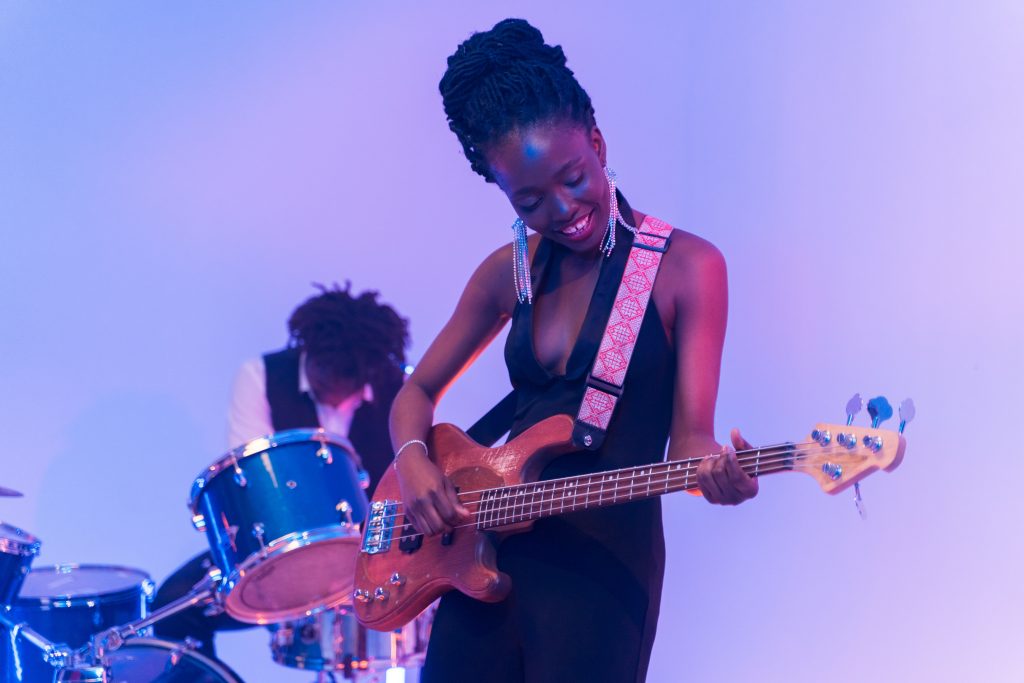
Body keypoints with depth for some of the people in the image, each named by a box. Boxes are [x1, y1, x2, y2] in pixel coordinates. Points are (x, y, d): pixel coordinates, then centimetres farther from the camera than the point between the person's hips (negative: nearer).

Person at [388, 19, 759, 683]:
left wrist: (715, 466, -34)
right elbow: (417, 392, 14)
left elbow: (687, 434, -11)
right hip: (484, 551, 5)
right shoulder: (511, 272, 6)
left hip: (606, 562, -4)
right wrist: (414, 459, -7)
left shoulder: (687, 267, -7)